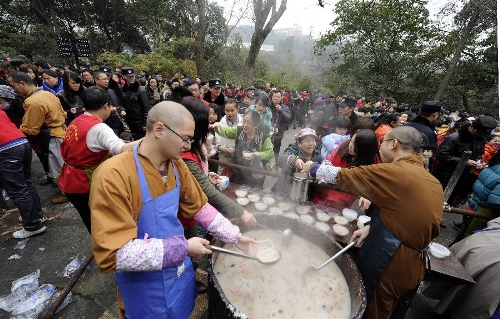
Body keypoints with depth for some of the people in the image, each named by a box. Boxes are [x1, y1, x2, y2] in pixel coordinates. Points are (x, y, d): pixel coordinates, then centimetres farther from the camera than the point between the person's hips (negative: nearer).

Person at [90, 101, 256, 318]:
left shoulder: (177, 165, -9)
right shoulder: (112, 176, -29)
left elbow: (199, 207, 0)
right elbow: (112, 254, -29)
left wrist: (235, 237, -3)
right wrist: (182, 248, -27)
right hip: (146, 288, -5)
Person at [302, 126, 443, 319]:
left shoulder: (392, 172, -20)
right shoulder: (434, 183, 5)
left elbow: (342, 177, -13)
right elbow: (405, 217, 11)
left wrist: (313, 168, 2)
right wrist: (372, 227, 5)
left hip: (385, 263, -7)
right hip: (412, 266, 7)